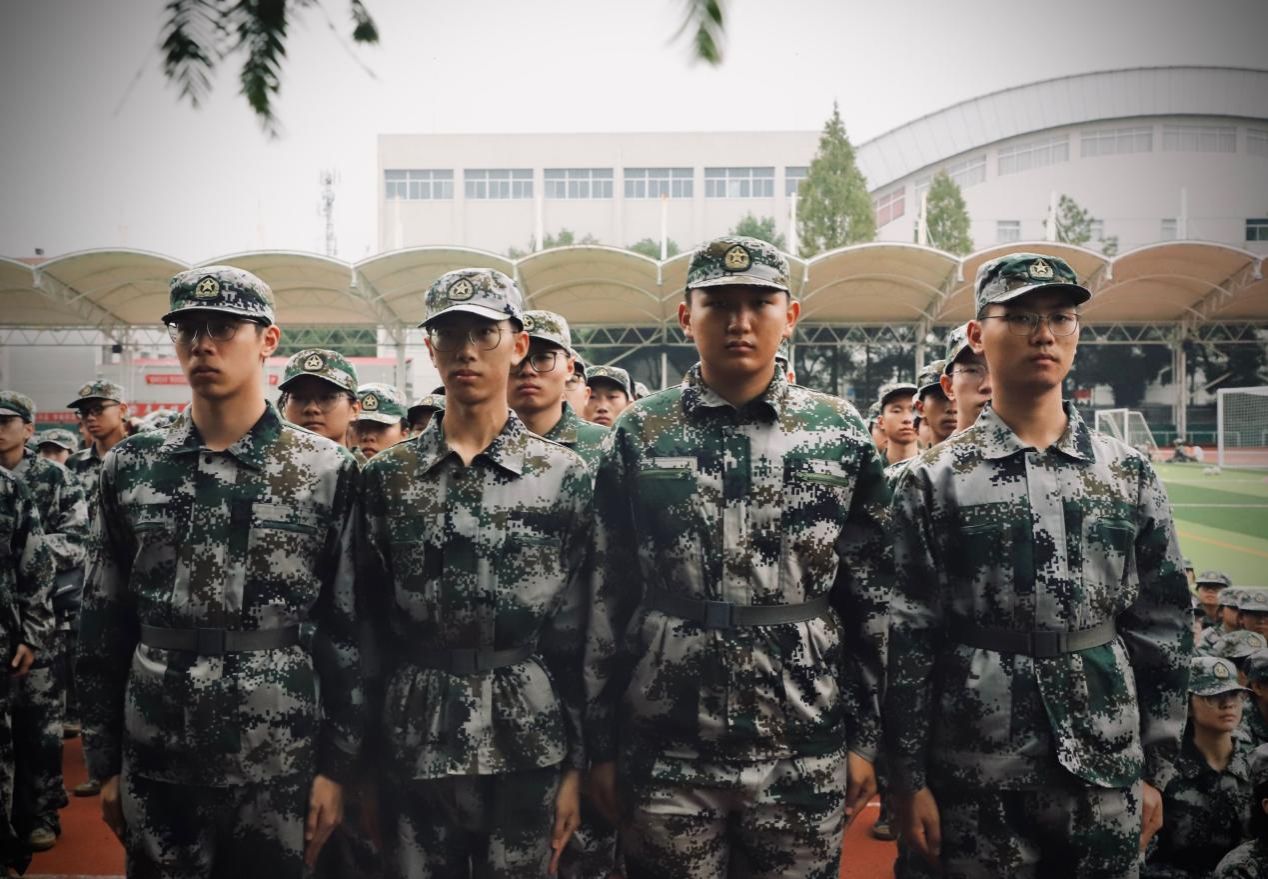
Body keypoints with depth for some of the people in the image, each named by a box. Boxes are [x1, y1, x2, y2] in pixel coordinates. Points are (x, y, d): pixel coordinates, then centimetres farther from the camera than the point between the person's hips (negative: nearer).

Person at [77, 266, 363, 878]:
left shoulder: (327, 471, -5)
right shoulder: (130, 468, 3)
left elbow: (348, 629, -4)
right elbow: (103, 626, 7)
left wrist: (336, 766, -5)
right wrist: (105, 763, 7)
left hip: (279, 767, -2)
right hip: (154, 765, 3)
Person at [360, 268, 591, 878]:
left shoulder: (566, 476, -2)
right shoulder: (386, 477, 3)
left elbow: (583, 636, -1)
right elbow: (365, 626, 5)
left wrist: (578, 764, -2)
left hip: (529, 751, -1)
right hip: (411, 753, 1)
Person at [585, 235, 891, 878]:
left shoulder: (841, 434, 0)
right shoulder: (638, 436, -1)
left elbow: (874, 600, 3)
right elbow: (606, 598, 1)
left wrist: (866, 737, 2)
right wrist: (602, 745, 1)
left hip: (805, 755, 1)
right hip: (664, 754, 0)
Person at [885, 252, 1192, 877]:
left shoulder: (1130, 474, 4)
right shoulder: (932, 480, -5)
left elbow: (1164, 627, 7)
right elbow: (907, 638, -6)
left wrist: (1154, 768, 6)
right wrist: (909, 780, -6)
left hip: (1107, 770, 3)